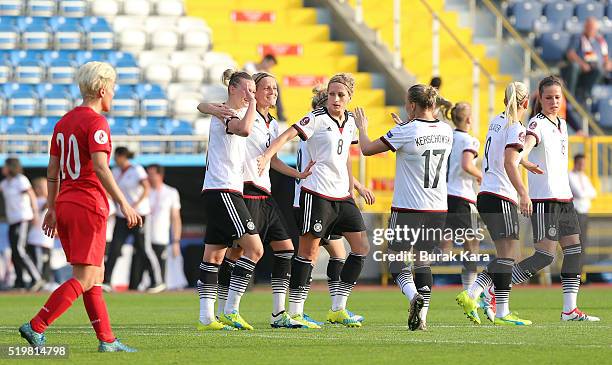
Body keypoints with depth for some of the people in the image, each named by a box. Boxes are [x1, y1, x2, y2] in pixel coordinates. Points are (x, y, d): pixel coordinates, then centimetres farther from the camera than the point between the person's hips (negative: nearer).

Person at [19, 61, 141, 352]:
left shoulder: (64, 122, 14)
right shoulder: (96, 122, -11)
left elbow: (52, 170, 17)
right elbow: (100, 167, -21)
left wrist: (52, 208, 23)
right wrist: (123, 203, -22)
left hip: (65, 205, 9)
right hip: (89, 207, -9)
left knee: (96, 274, 12)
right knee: (84, 278, -7)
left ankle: (107, 339, 11)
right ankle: (36, 328, -13)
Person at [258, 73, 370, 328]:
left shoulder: (350, 121, 13)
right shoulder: (317, 118, -8)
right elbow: (287, 135, -18)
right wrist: (266, 157, -33)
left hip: (342, 196, 8)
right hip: (317, 193, -8)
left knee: (362, 247, 5)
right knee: (309, 251, -7)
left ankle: (338, 309, 10)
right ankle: (294, 312, -2)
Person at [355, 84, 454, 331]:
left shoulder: (406, 132, -15)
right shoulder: (446, 131, 2)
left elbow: (367, 149, -6)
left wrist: (362, 128, 11)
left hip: (407, 207, -5)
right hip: (438, 208, 5)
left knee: (396, 257, 9)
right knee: (423, 258, 16)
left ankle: (413, 295, -17)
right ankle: (422, 315, 7)